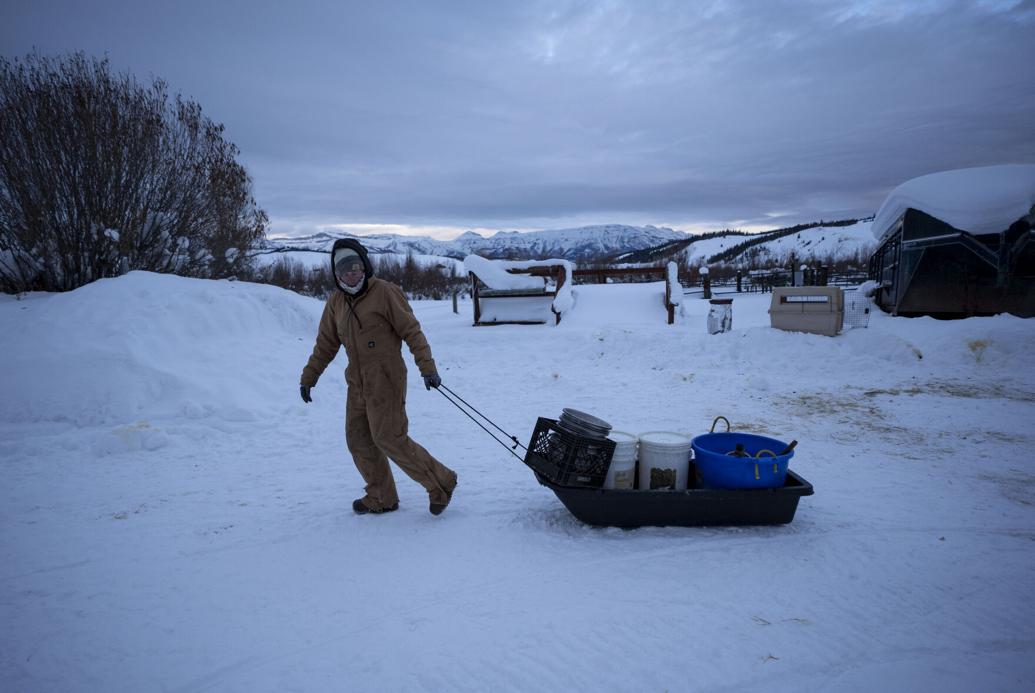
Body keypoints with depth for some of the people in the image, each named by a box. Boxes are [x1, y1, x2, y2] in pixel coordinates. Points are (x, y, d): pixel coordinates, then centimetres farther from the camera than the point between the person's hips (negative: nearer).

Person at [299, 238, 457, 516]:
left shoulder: (384, 292, -9)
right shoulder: (336, 302, 11)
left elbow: (411, 331, -11)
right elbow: (325, 345, 20)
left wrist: (427, 367, -19)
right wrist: (308, 377, 20)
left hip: (386, 380, -7)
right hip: (357, 384, 7)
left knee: (388, 438, -12)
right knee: (359, 441, 8)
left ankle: (440, 483, 3)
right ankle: (381, 498, 23)